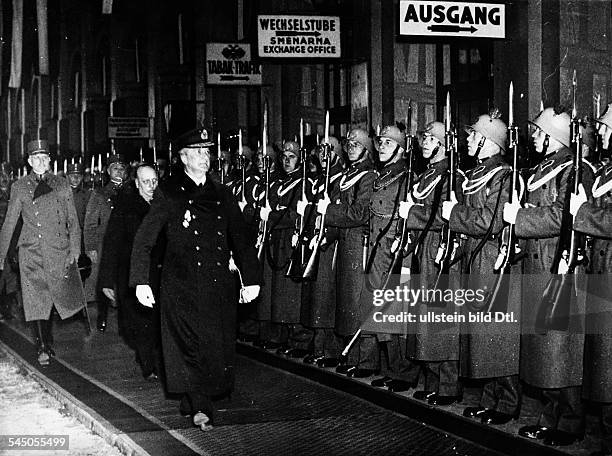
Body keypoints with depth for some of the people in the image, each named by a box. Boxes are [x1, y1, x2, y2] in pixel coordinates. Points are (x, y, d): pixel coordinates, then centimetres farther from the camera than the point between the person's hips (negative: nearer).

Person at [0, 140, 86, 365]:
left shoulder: (62, 185, 8)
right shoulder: (19, 188, 6)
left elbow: (72, 220, 8)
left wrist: (74, 249, -2)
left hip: (59, 250, 1)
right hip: (32, 252, -1)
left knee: (62, 294, 1)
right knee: (36, 300, -3)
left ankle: (46, 340, 23)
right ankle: (44, 347, 6)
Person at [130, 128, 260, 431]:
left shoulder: (222, 196, 14)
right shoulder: (169, 196, 3)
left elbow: (240, 239, 16)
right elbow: (144, 240, 2)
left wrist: (251, 279, 10)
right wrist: (141, 281, -6)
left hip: (219, 285, 4)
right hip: (182, 286, -3)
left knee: (217, 345, 1)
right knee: (190, 343, -11)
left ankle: (194, 402, 15)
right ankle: (200, 407, -8)